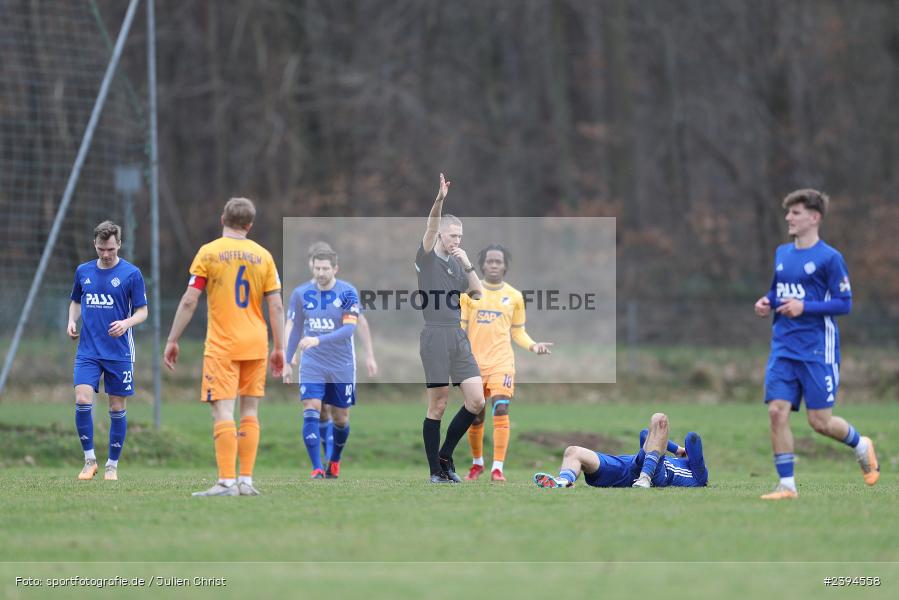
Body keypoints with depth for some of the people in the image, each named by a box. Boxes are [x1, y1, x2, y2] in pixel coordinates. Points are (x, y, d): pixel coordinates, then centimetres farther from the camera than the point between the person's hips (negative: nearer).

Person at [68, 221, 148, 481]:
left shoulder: (131, 273, -4)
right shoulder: (83, 271, 7)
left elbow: (142, 311, -1)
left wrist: (127, 323, -21)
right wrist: (72, 321, 2)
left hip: (119, 352, -2)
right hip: (88, 350, 2)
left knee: (117, 409, 3)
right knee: (82, 401, -14)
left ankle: (112, 465, 15)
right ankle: (89, 460, 1)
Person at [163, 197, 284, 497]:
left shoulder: (208, 253, -3)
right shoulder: (263, 256, 5)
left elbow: (189, 302, -6)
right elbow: (276, 307, 3)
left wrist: (172, 340, 1)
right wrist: (279, 348, 8)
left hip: (222, 346, -3)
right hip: (256, 344, 4)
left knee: (223, 412, -7)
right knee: (250, 412, 11)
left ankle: (226, 481, -15)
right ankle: (246, 480, 9)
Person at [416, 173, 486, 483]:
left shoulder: (457, 262, 15)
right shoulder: (427, 258, -1)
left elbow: (477, 293, 12)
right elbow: (431, 228, -19)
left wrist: (468, 265, 0)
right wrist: (440, 200, -35)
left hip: (459, 337, 6)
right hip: (435, 336, -6)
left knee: (476, 401, -3)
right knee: (438, 406, -3)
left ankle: (445, 455, 13)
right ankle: (436, 470, 5)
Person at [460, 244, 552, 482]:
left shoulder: (514, 296, 7)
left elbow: (518, 332, 14)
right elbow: (461, 328, 6)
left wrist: (533, 345, -4)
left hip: (501, 362, -1)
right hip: (474, 362, 1)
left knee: (501, 411, -17)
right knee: (475, 417, 6)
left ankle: (497, 468, -19)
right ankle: (477, 463, 29)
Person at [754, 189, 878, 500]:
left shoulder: (829, 258, -8)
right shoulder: (782, 254, 12)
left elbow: (844, 303, -9)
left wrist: (804, 307, -19)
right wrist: (767, 302, 4)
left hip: (817, 349, -6)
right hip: (783, 348, 6)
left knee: (820, 421, -3)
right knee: (777, 411, -9)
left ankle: (861, 446, 29)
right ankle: (787, 485, -4)